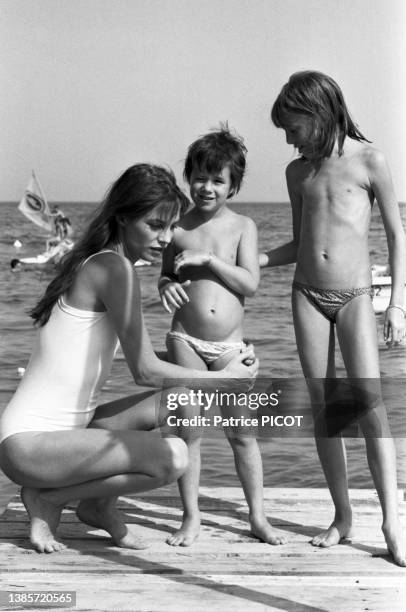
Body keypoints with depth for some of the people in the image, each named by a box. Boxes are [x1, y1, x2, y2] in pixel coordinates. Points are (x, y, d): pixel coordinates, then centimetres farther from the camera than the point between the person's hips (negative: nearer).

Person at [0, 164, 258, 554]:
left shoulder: (95, 265, 15)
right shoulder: (113, 267, -14)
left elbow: (140, 365, 16)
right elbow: (145, 371, -15)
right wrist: (222, 379, -2)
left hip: (62, 430, 10)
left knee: (181, 405, 3)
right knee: (172, 458, -23)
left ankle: (98, 503, 11)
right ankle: (47, 499, -3)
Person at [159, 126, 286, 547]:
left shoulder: (243, 226, 1)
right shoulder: (178, 228, 2)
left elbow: (250, 283, -8)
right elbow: (165, 275, 12)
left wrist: (207, 260, -16)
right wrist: (166, 287, -10)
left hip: (230, 345, 0)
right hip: (187, 341, 0)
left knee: (242, 433, 4)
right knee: (188, 429, 0)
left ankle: (257, 516, 16)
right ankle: (191, 518, 11)